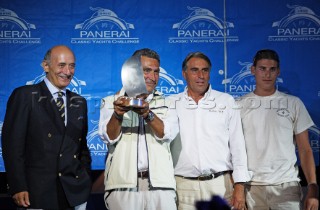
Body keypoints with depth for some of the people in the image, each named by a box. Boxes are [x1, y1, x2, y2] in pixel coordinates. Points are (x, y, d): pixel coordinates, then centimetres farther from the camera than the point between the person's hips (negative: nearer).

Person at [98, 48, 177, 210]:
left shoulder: (165, 103, 12)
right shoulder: (110, 102, 9)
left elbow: (167, 135, -4)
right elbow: (109, 137, -4)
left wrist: (148, 114, -21)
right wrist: (118, 114, -23)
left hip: (160, 184, 1)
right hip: (122, 184, -1)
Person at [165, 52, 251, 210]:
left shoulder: (227, 101, 9)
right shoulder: (173, 103, 9)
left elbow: (237, 144, 6)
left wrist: (239, 186, 0)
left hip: (220, 184, 0)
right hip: (184, 185, 0)